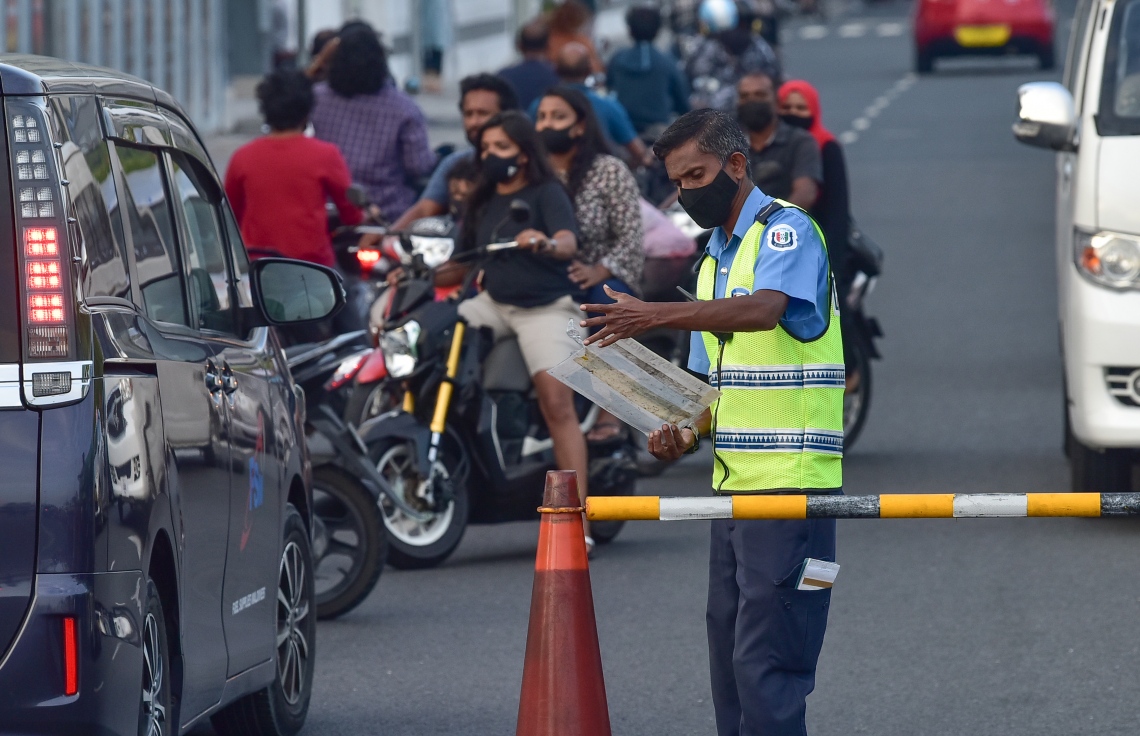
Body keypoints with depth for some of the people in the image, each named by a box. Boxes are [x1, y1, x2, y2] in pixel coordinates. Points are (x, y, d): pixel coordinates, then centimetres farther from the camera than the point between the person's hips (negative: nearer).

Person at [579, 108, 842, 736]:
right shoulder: (713, 262, 21)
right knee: (729, 656, 9)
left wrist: (653, 317, -36)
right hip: (734, 485, 9)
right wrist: (686, 436, 5)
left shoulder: (785, 230, -7)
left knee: (764, 662, -13)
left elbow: (764, 309, -28)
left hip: (789, 484, -9)